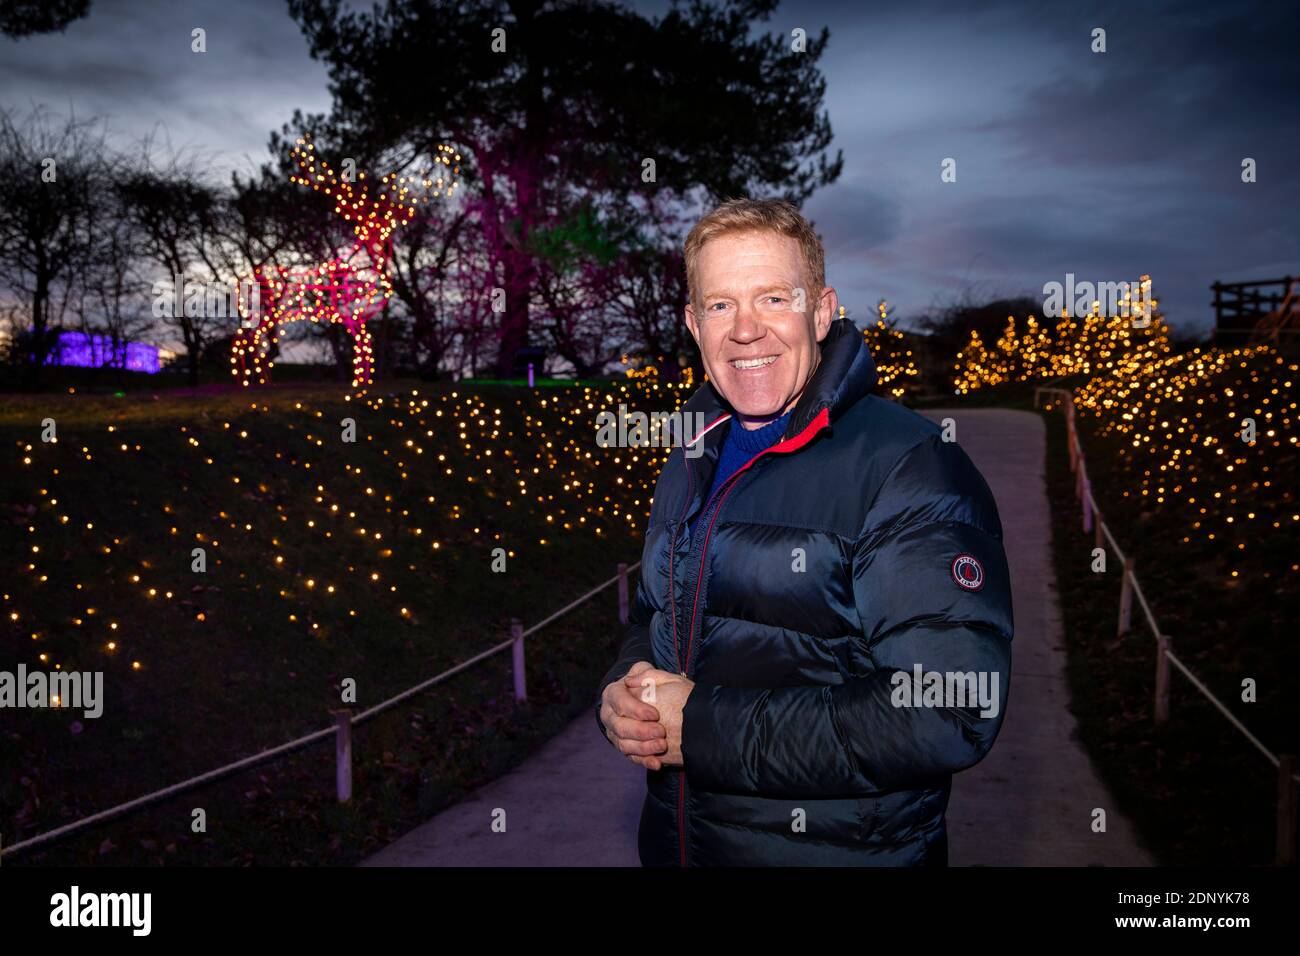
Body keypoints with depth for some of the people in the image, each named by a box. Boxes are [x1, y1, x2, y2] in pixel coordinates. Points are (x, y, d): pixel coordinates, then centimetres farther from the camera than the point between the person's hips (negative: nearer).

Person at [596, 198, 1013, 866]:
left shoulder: (911, 466, -20)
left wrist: (704, 726, -25)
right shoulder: (690, 464, 5)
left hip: (844, 849, -6)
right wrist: (620, 696, -7)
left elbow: (947, 715, -28)